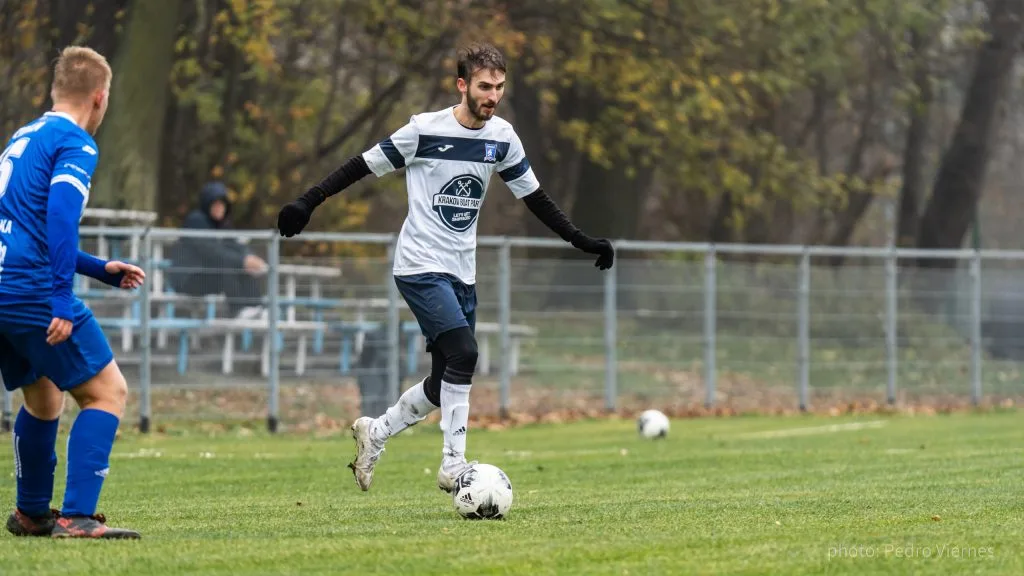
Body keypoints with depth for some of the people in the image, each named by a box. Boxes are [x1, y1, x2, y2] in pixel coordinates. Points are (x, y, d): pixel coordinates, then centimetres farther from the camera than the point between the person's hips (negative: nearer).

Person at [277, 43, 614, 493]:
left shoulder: (502, 137, 3)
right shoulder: (425, 130, -12)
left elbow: (533, 195, 15)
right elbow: (365, 166, -4)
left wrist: (581, 240, 12)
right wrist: (308, 203, -9)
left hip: (462, 273, 6)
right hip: (420, 267, -6)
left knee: (446, 384, 5)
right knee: (463, 353, -23)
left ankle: (375, 432, 27)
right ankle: (454, 465, -16)